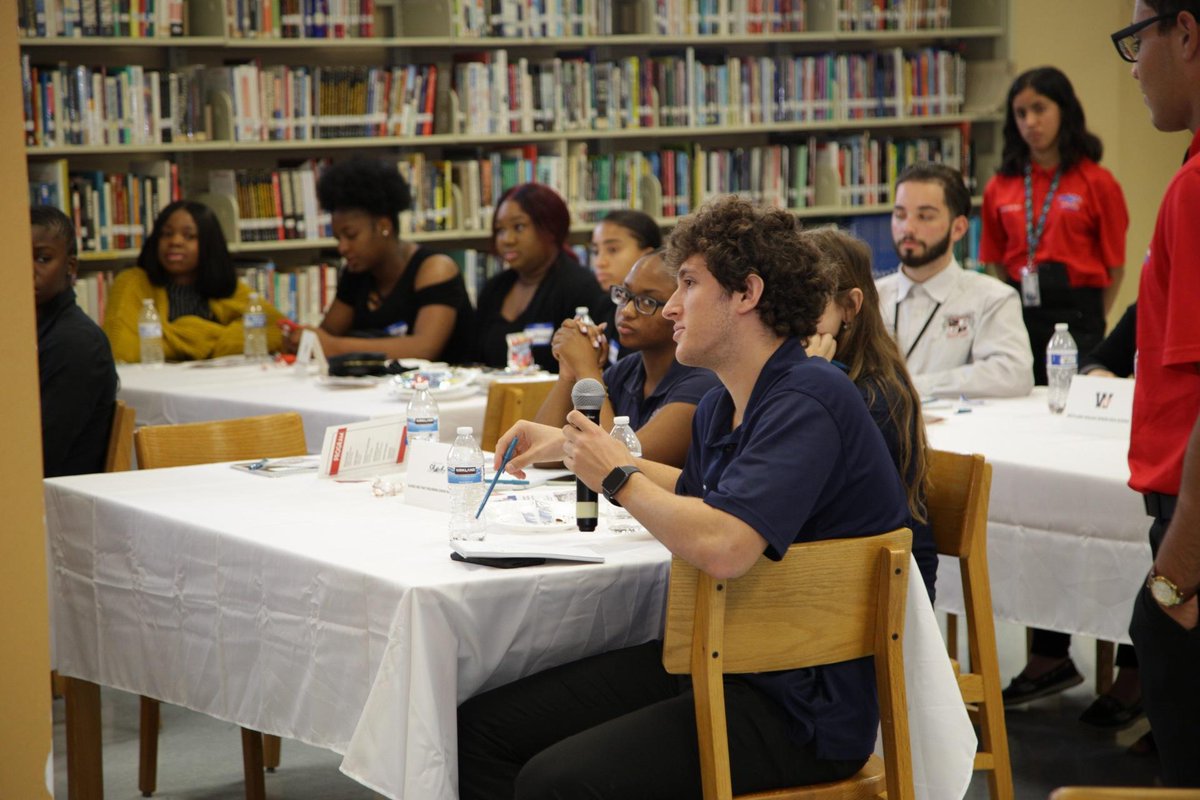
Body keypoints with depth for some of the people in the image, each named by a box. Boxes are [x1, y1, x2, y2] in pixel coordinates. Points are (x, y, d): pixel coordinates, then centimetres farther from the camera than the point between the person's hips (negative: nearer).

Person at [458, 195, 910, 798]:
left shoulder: (808, 401, -19)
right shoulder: (721, 407, 11)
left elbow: (721, 547, -33)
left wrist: (617, 476, -14)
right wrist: (574, 447, 26)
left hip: (795, 704, -9)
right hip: (709, 659, 9)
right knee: (482, 728, -1)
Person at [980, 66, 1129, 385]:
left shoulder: (1097, 183, -2)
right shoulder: (1000, 187, 7)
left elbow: (1115, 268, 1)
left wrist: (1091, 321, 3)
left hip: (1075, 313, -3)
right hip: (1018, 310, 3)